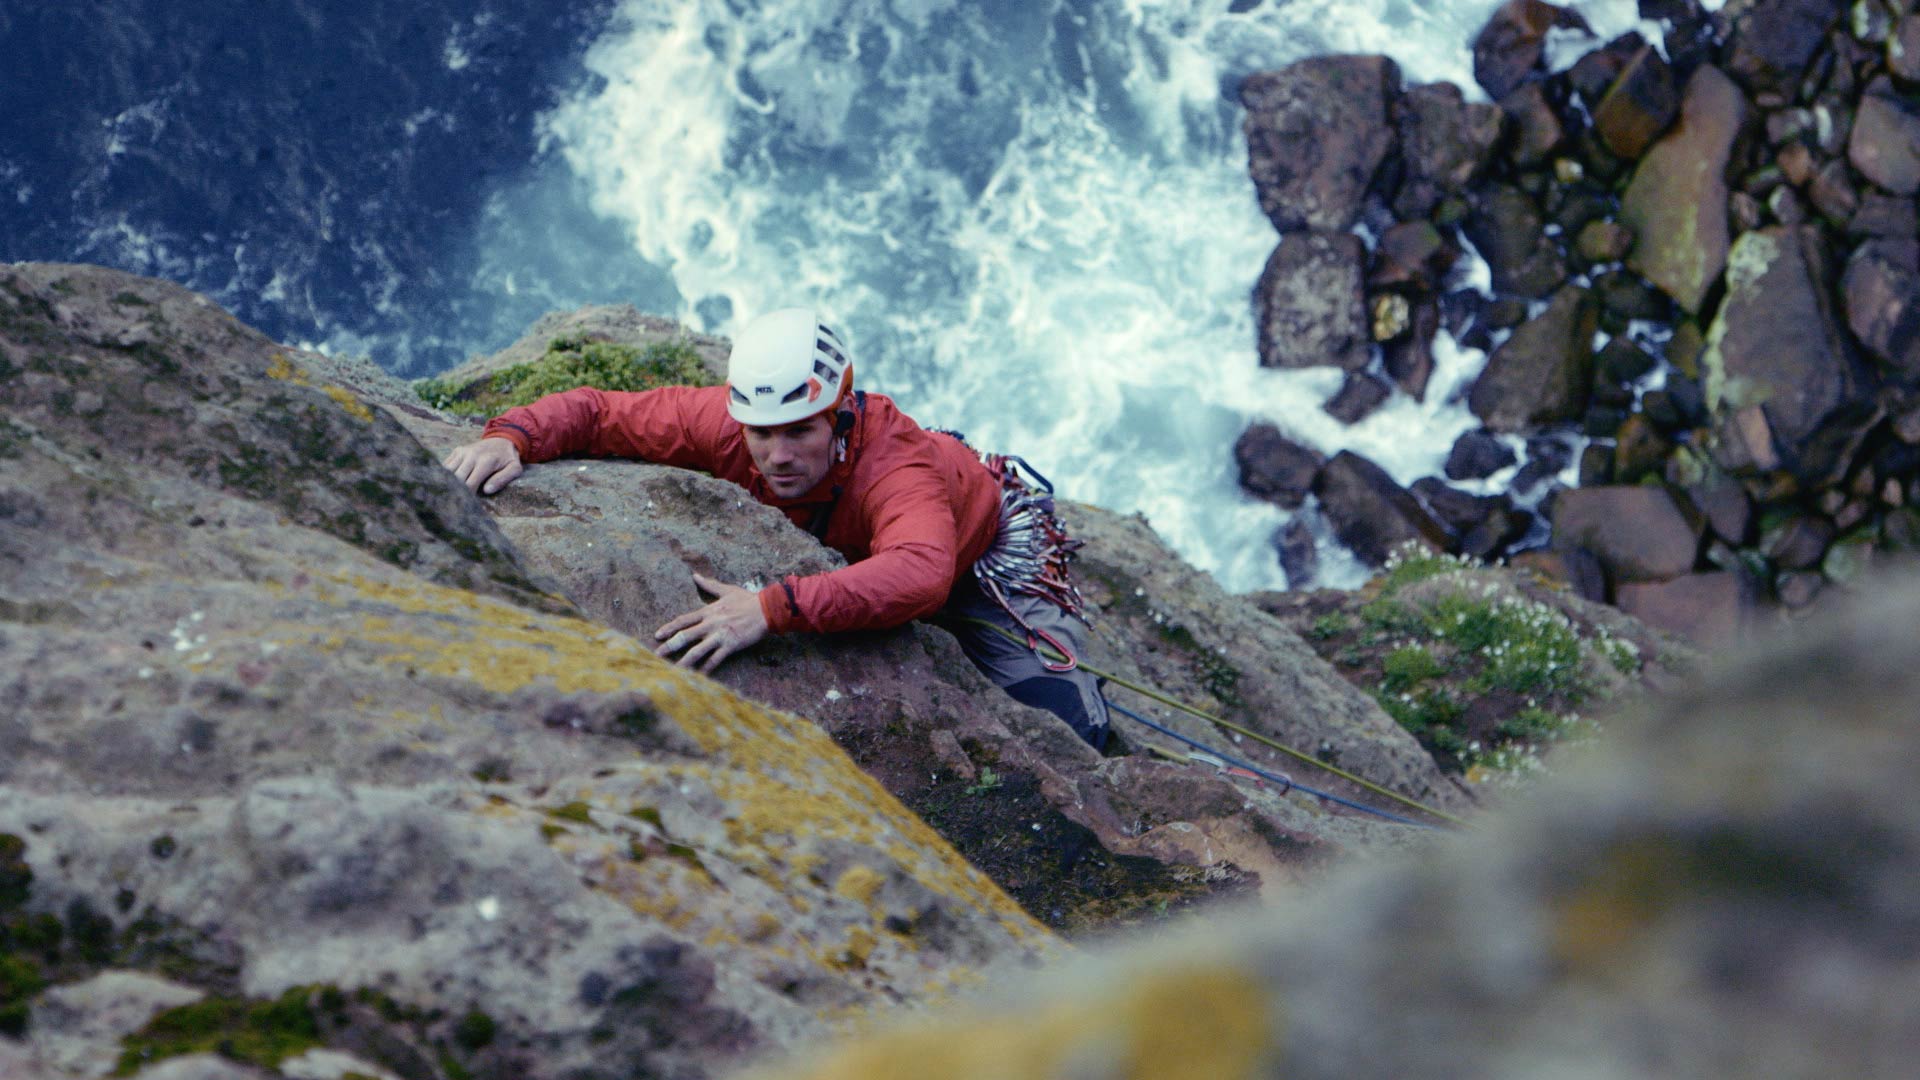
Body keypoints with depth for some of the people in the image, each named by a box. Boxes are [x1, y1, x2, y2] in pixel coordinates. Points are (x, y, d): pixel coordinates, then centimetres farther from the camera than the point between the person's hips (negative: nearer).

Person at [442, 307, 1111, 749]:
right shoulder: (726, 423, -32)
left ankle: (1075, 681, 18)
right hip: (856, 560, 5)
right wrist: (510, 439, -43)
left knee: (1058, 730, -18)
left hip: (985, 553, -5)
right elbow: (591, 410, -23)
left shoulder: (892, 466, -48)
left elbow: (920, 576, -69)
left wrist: (773, 608, -78)